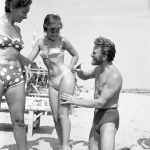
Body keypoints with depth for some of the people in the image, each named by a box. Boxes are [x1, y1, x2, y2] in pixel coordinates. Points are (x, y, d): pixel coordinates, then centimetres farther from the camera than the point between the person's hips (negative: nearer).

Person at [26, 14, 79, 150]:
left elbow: (75, 55, 13)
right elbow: (28, 60, 5)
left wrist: (69, 69, 0)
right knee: (56, 117, 4)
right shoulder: (40, 42, 10)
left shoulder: (62, 41, 0)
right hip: (52, 82, 5)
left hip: (65, 77, -4)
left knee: (63, 113, -13)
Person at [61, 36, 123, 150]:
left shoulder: (115, 76, -22)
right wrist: (79, 71, 0)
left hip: (109, 116, -9)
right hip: (97, 116, 9)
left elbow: (101, 102, -22)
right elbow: (85, 76, 25)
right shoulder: (99, 68, 7)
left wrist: (75, 101, -17)